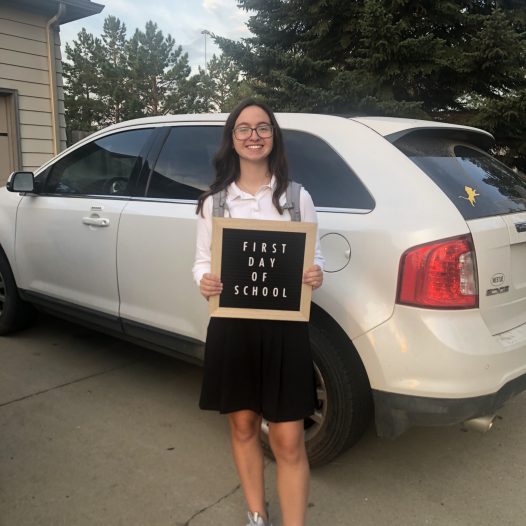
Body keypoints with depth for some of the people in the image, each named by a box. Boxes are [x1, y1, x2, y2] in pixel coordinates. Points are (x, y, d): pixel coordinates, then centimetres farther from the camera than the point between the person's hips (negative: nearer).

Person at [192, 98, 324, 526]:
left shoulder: (297, 197, 2)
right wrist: (204, 281, -16)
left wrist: (316, 276, -18)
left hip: (284, 326, -2)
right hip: (231, 326, 2)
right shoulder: (214, 201, 5)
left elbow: (315, 257, 5)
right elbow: (202, 260, 7)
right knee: (243, 425, 17)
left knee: (288, 441, 1)